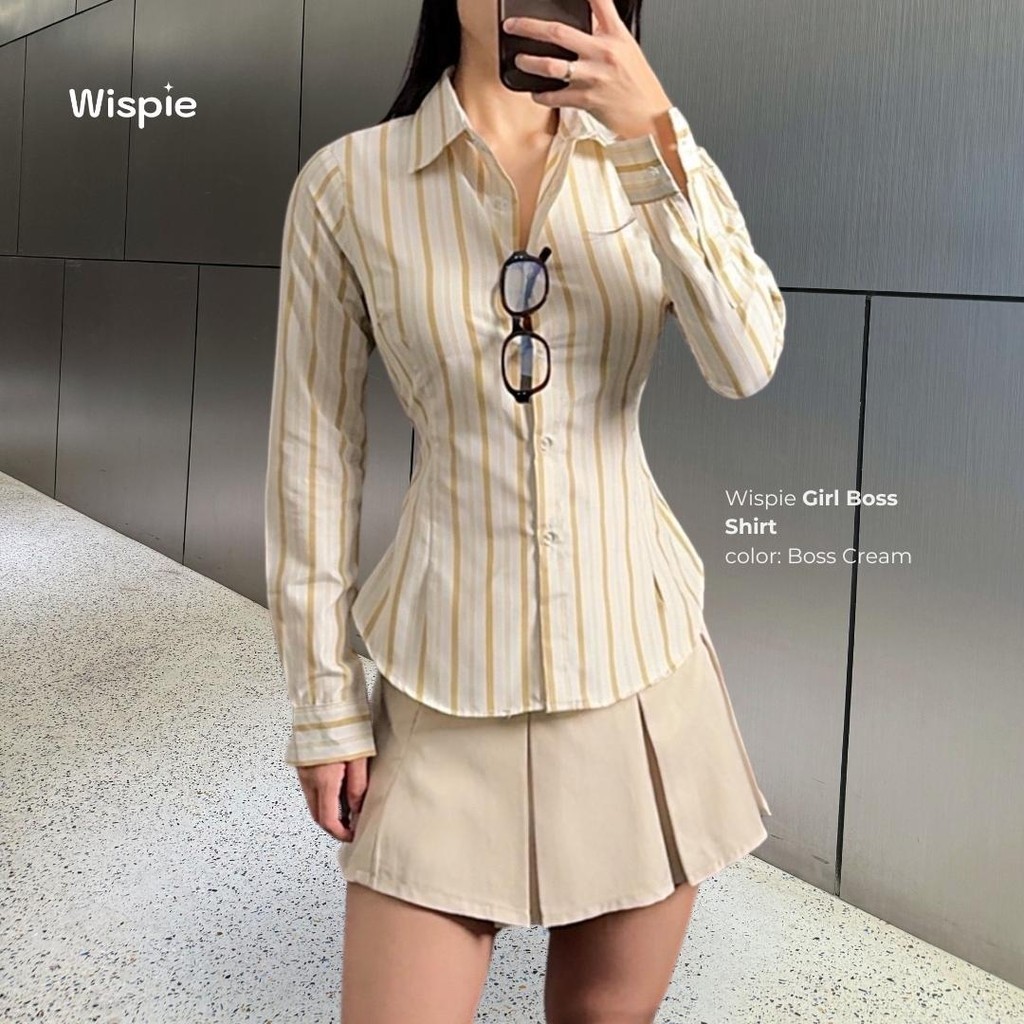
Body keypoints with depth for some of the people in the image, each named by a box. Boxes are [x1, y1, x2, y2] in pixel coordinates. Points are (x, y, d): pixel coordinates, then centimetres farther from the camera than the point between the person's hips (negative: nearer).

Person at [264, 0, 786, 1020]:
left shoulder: (657, 160, 2)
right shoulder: (348, 183, -5)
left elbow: (743, 364, -14)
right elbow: (313, 449, -2)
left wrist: (654, 136, -23)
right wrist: (325, 699, -1)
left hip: (639, 656, 3)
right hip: (448, 679, -2)